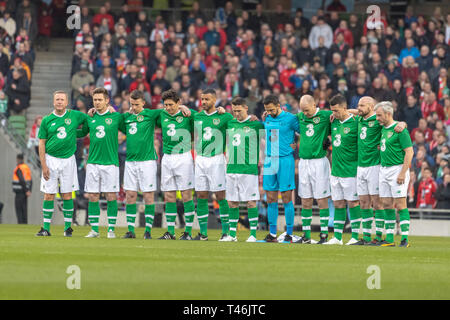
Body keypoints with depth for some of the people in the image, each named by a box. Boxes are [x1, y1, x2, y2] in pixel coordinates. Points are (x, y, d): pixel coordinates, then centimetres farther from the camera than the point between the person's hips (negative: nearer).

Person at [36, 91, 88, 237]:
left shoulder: (75, 115, 2)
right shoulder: (47, 120, 1)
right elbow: (41, 144, 2)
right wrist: (43, 165, -5)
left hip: (68, 159, 0)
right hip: (51, 159, 0)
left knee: (67, 194, 2)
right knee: (49, 195, -1)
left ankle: (68, 227, 9)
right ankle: (46, 228, 3)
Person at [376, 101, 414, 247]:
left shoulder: (399, 129, -12)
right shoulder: (383, 129, 11)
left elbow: (409, 151, -15)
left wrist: (403, 173, -19)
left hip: (397, 169, -8)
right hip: (383, 169, 8)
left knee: (400, 205, -8)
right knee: (387, 205, 6)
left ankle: (405, 238, -7)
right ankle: (389, 239, 9)